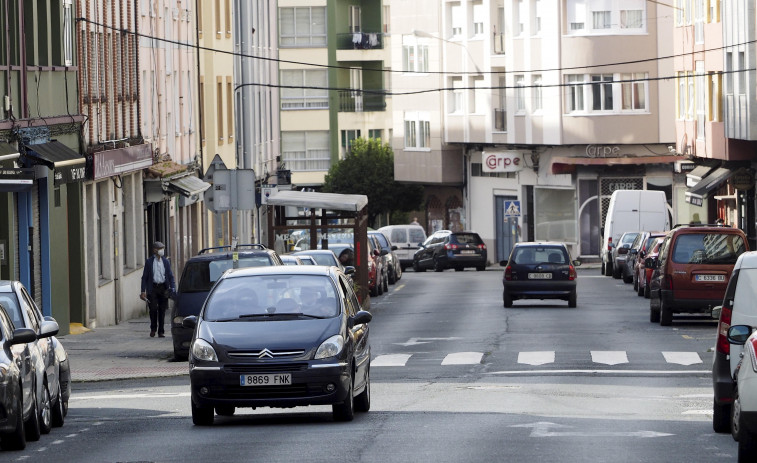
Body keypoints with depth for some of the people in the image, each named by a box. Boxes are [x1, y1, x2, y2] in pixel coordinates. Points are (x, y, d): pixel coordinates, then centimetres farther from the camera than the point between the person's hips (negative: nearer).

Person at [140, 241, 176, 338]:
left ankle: (161, 331, 10)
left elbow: (170, 276, 9)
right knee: (153, 309, -9)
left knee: (162, 310, 3)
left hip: (163, 288, 2)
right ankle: (153, 329, 11)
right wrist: (143, 291, -5)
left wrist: (173, 288, -5)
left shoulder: (166, 262, 9)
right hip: (152, 288, -2)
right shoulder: (149, 262, 2)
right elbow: (144, 277, 2)